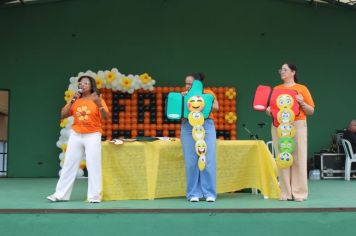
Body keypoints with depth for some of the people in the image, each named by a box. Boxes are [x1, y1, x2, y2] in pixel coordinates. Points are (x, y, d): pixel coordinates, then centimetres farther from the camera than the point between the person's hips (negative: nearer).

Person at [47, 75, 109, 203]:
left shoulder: (98, 99, -2)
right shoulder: (75, 100, 8)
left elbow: (106, 117, -12)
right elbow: (63, 115, 1)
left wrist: (99, 104, -28)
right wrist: (72, 101, -9)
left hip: (92, 136, -3)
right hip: (75, 135, 4)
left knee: (93, 166, -3)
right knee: (69, 164, 6)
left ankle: (94, 195, 2)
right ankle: (60, 194, 13)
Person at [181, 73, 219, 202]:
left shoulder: (208, 93, 9)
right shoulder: (184, 95, 12)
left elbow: (216, 107, -4)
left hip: (206, 126, -1)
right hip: (188, 128, 1)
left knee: (208, 161, -3)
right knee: (191, 162, -2)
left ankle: (209, 193, 5)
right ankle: (193, 193, 6)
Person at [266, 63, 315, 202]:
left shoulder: (302, 89, 7)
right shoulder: (276, 89, 15)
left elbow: (311, 111, 6)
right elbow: (271, 108, 19)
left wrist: (302, 103, -11)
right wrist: (268, 111, -2)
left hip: (297, 125, -2)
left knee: (298, 158, -5)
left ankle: (299, 193, 0)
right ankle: (285, 193, 4)